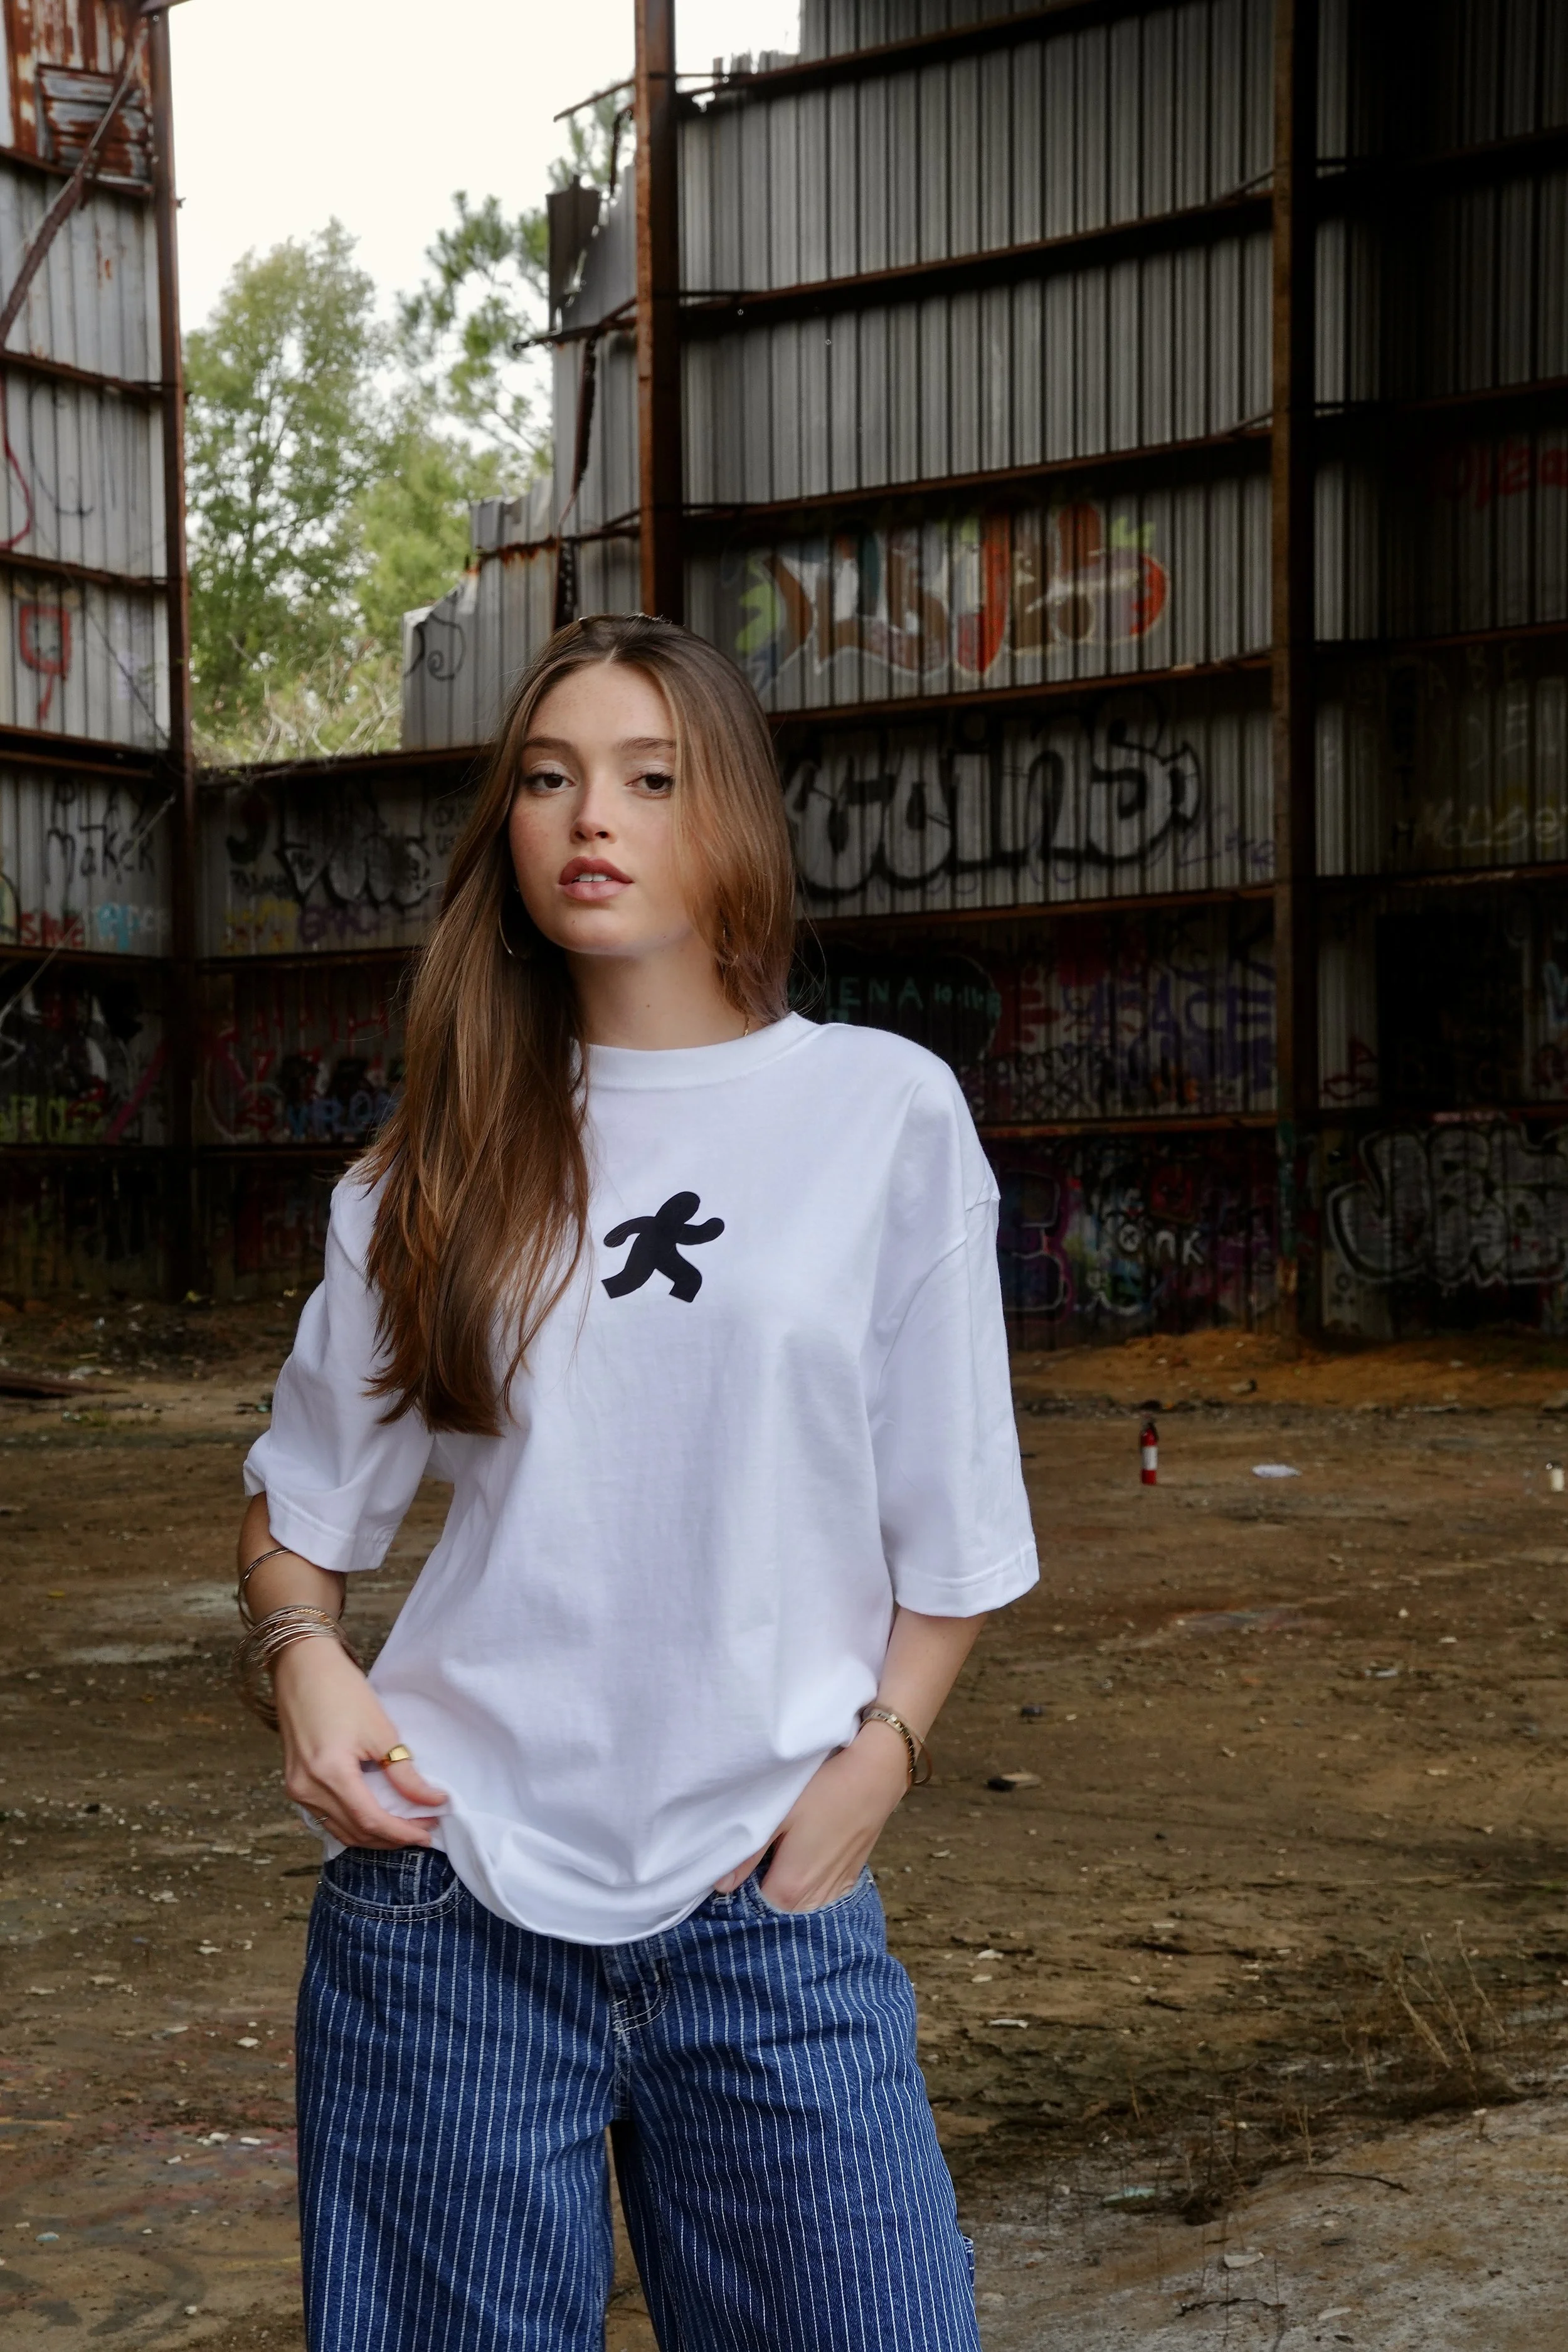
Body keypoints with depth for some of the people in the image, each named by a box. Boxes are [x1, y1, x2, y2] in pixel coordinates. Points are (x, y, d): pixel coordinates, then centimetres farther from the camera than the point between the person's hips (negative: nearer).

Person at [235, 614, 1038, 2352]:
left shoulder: (887, 1111, 1)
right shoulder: (436, 1163, 7)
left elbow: (952, 1521, 5)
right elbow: (301, 1504, 13)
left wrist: (874, 1758, -5)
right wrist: (301, 1652, -6)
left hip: (770, 1905, -1)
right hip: (448, 1897, 1)